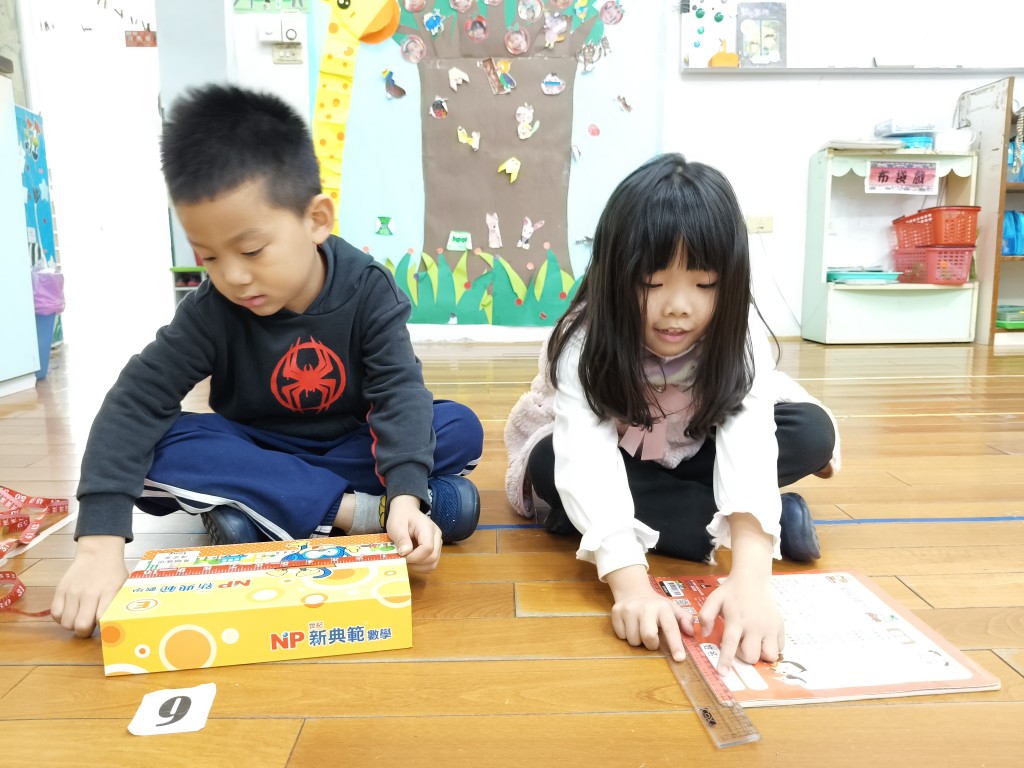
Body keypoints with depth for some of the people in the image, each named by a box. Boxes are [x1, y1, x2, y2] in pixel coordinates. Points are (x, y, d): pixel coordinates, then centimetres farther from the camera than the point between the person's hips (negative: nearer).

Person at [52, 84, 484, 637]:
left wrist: (406, 494, -46)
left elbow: (399, 392, -28)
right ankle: (357, 511, -30)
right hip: (257, 453, 1)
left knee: (461, 429, -24)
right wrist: (100, 542, -37)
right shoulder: (211, 310, -17)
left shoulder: (369, 289, -19)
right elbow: (136, 401, -25)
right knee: (156, 449, -28)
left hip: (353, 448, 0)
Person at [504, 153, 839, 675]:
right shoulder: (586, 342, -33)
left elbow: (748, 437, -42)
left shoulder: (739, 334, -27)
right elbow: (587, 457, -46)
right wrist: (631, 587, -60)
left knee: (813, 431, -22)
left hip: (686, 458, 1)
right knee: (553, 466, -37)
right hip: (596, 463, 0)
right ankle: (748, 521, -28)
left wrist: (750, 576, -58)